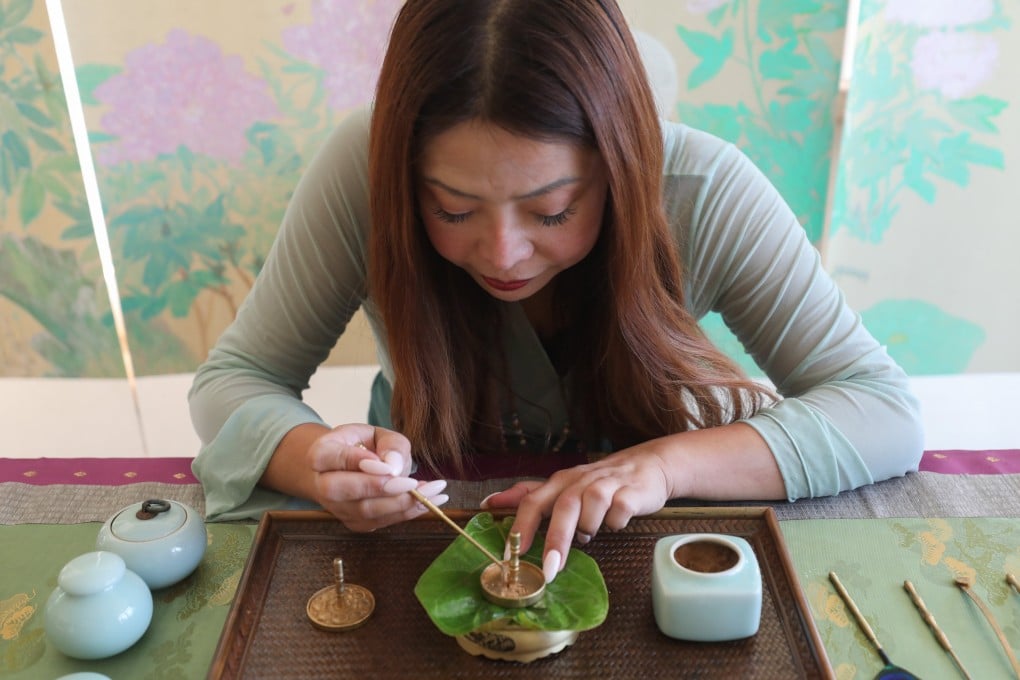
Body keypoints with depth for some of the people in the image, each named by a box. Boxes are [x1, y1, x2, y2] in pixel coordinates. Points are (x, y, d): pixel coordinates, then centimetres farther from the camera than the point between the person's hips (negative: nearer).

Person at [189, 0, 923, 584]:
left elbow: (889, 412, -18)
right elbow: (234, 379, -12)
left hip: (627, 542, 0)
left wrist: (666, 463, -32)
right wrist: (320, 461, -32)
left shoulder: (706, 193, -22)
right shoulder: (363, 169, -21)